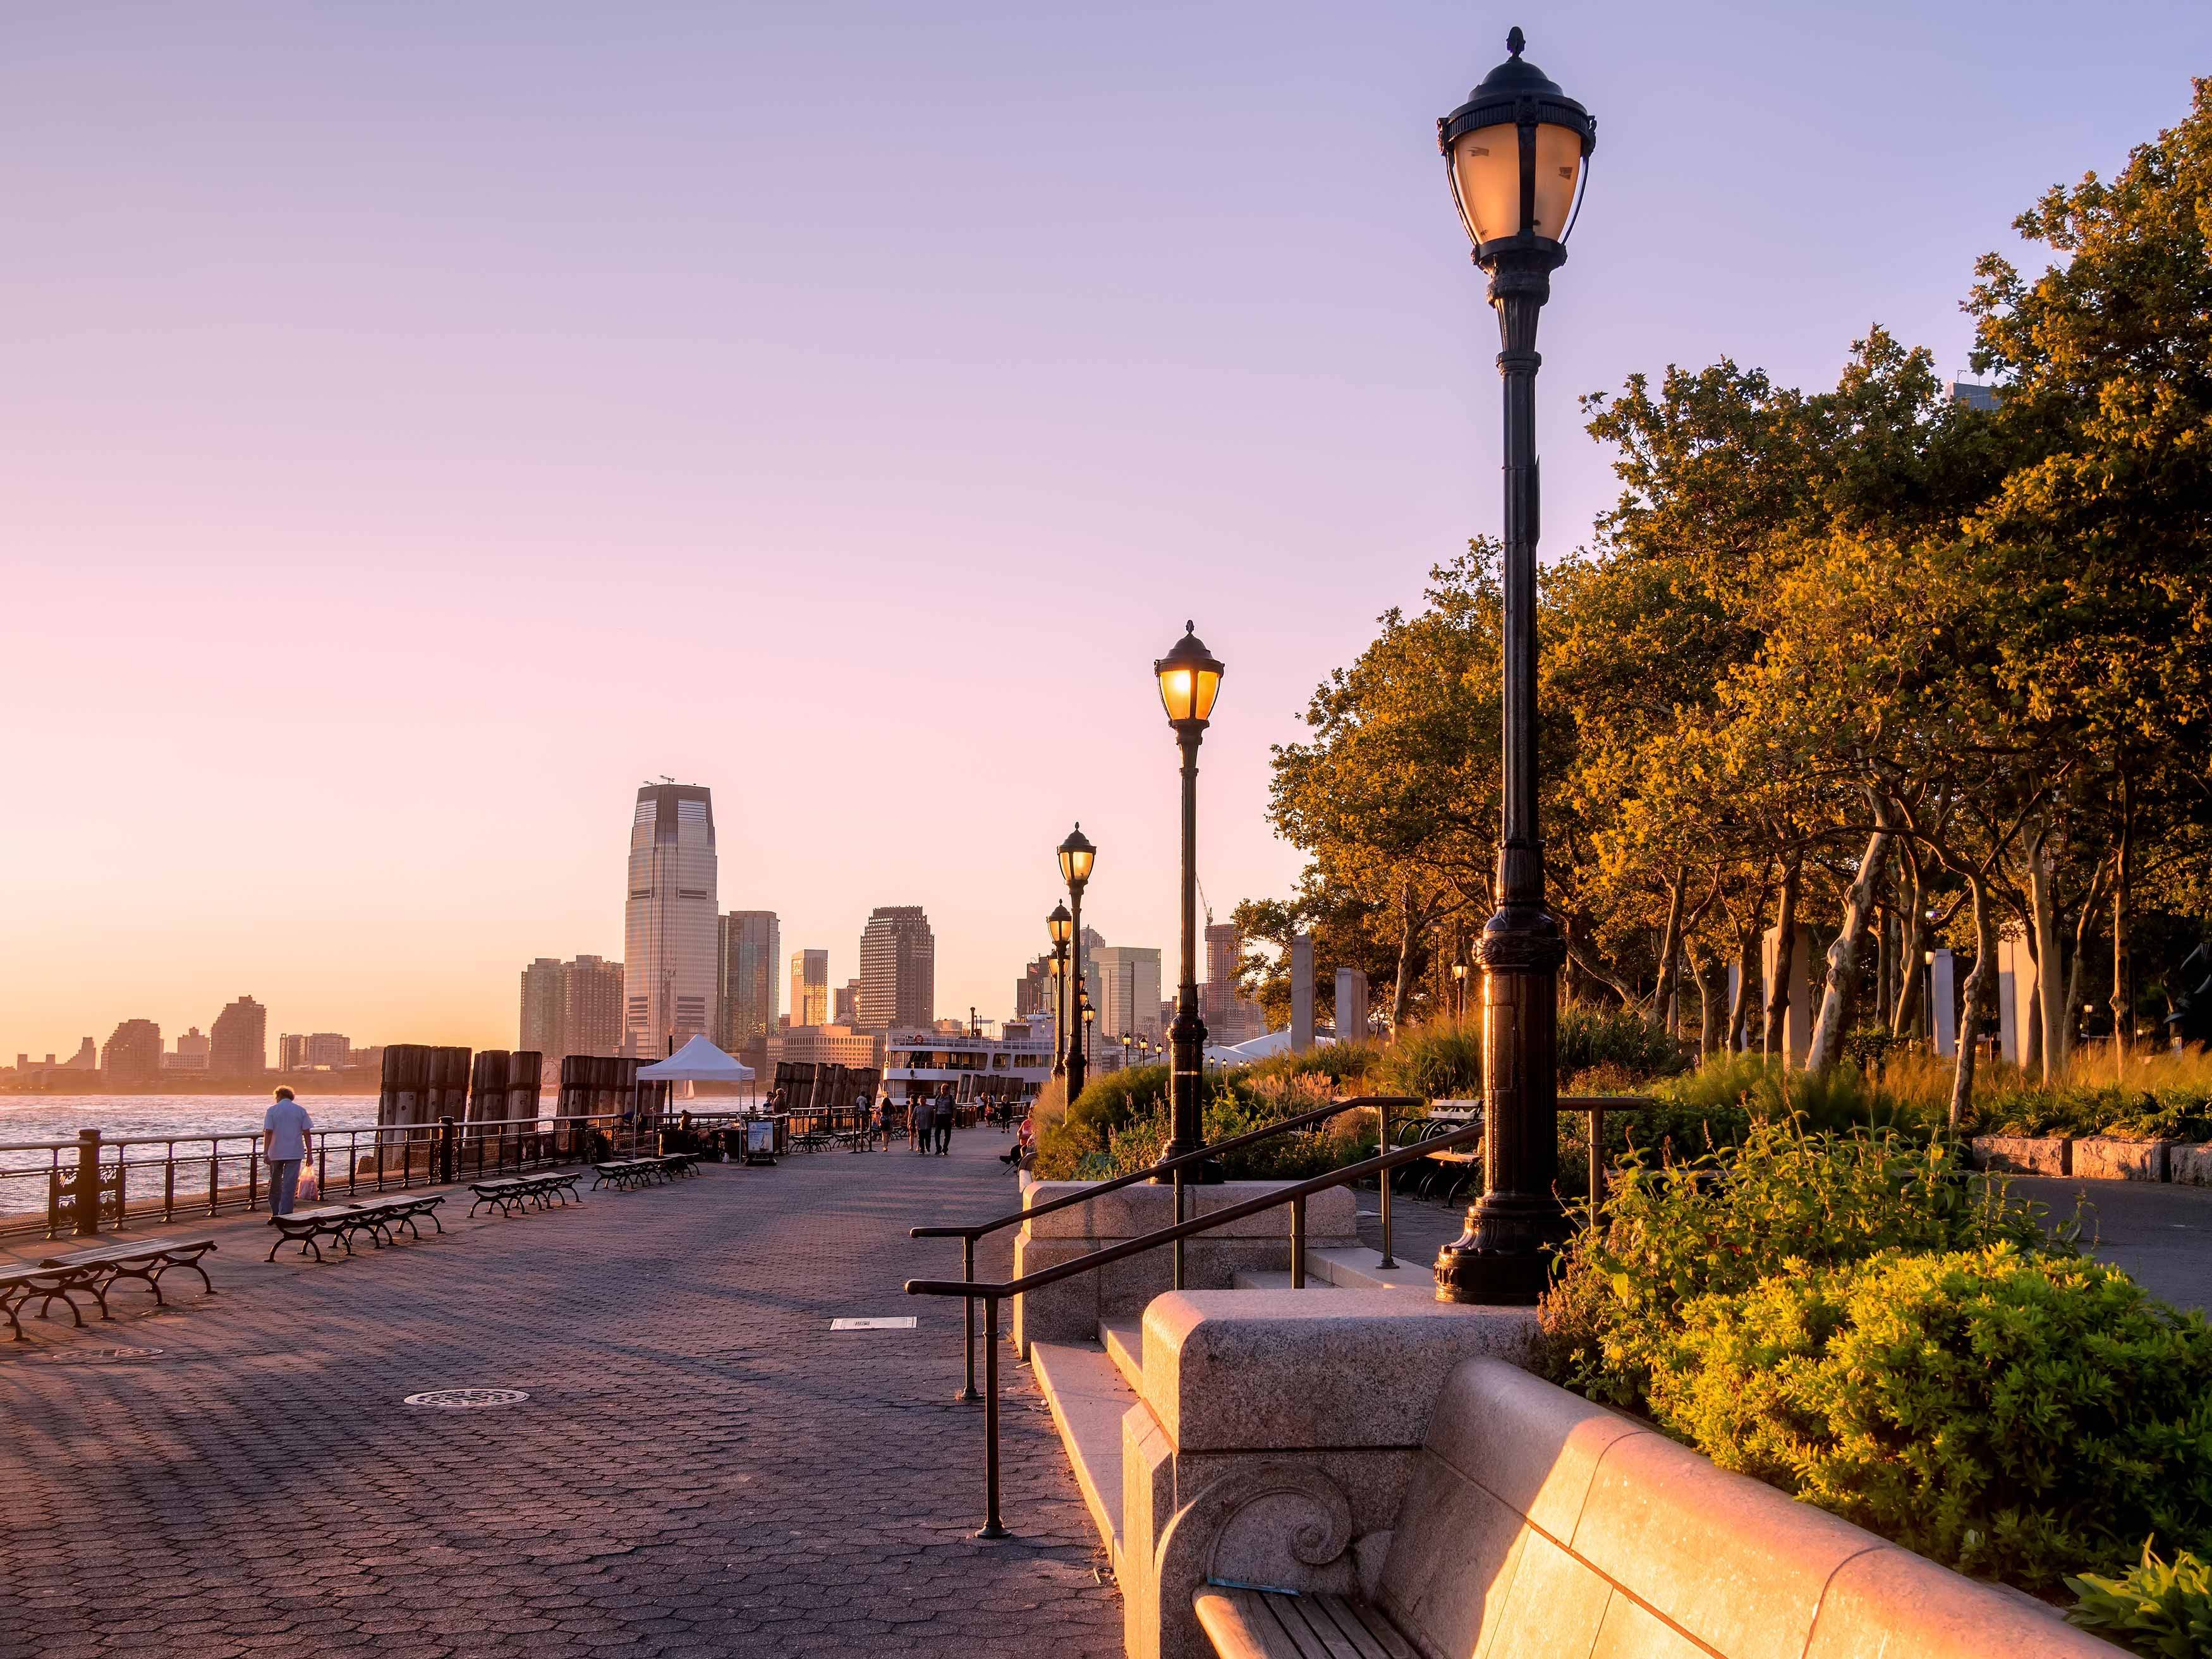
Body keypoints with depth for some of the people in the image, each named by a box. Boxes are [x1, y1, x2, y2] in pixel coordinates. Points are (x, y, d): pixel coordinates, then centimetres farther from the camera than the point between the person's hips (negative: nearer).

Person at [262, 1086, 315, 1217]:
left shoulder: (272, 1110, 0)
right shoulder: (301, 1110, 4)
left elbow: (268, 1132, -9)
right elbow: (307, 1133, 0)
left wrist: (265, 1153, -13)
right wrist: (309, 1154, 3)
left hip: (276, 1153, 0)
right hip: (295, 1153, 0)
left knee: (275, 1184, 15)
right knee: (290, 1186, -1)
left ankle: (275, 1214, 22)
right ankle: (285, 1216, -7)